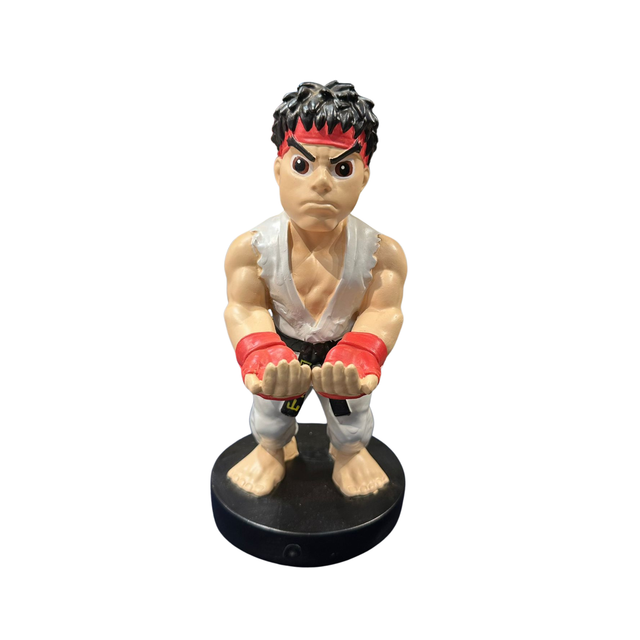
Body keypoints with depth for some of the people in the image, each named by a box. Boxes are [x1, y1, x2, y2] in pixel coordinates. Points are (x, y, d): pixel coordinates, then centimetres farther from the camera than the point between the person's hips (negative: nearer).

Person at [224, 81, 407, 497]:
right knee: (270, 413, 27)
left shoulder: (382, 253, -29)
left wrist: (360, 360, -43)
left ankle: (350, 451, 60)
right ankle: (272, 449, 61)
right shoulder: (251, 249, -27)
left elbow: (382, 312, -26)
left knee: (352, 420, 26)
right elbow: (246, 310, -22)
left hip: (345, 350, 0)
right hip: (283, 349, 1)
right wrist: (262, 360, -40)